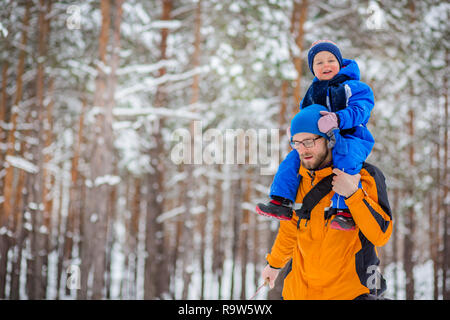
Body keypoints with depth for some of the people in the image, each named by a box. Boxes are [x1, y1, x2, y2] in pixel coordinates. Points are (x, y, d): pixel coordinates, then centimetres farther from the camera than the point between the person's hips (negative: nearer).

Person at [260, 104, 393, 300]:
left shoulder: (366, 176, -10)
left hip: (349, 291, -5)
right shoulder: (298, 179, 3)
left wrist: (352, 194, -25)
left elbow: (381, 235, -16)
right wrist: (274, 263, 30)